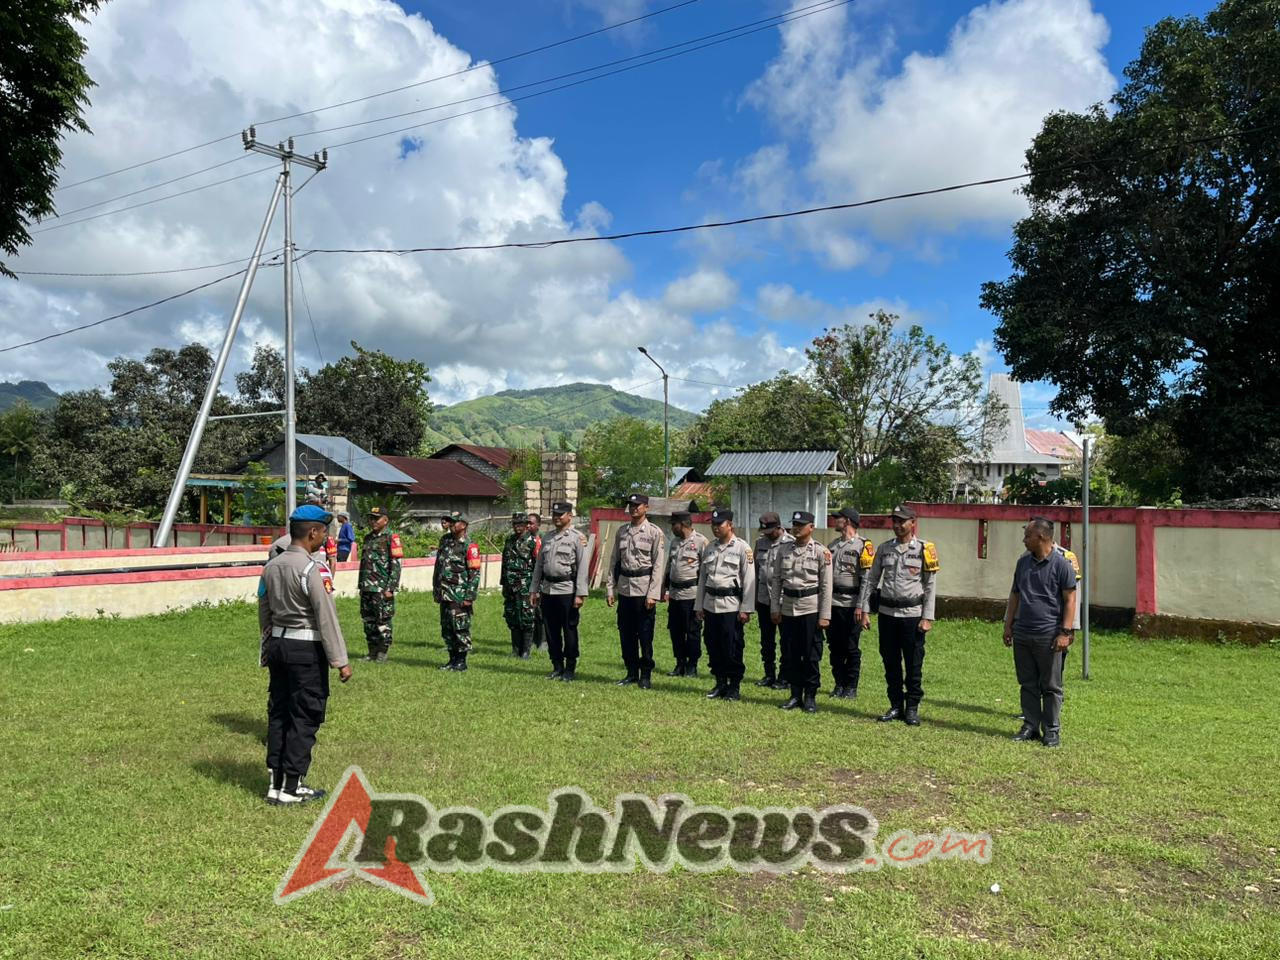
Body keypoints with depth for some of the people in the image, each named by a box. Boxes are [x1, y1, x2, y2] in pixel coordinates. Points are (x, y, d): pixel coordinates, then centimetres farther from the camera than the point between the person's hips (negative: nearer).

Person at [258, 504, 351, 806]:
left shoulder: (271, 566, 7)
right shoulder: (314, 569, -17)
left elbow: (264, 614, 15)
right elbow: (327, 618, -18)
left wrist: (266, 651, 25)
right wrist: (340, 660, -14)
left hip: (277, 645, 8)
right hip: (307, 649, -8)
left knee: (278, 713, 14)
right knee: (304, 716, 1)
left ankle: (276, 783, 21)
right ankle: (291, 788, 6)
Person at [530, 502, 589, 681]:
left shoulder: (577, 538, -4)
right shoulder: (547, 538, 16)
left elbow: (582, 568, -10)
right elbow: (539, 566, 18)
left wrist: (580, 594, -16)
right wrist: (534, 590, 13)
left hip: (567, 590, -6)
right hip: (547, 590, 6)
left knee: (569, 631, 0)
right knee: (551, 631, 10)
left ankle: (570, 669, 10)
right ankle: (557, 667, 21)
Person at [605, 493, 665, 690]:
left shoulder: (655, 532, -3)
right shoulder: (622, 532, 12)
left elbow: (658, 565, -7)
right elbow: (614, 561, 14)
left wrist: (653, 594, -13)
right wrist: (610, 589, 7)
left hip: (644, 590, -5)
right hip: (624, 589, 5)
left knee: (645, 635, -1)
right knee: (626, 634, 9)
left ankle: (645, 675, 9)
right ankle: (632, 673, 21)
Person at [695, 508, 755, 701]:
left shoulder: (742, 548, -6)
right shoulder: (709, 548, 12)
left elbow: (749, 580, -8)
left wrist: (746, 609, -12)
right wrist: (699, 606, 13)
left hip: (731, 605, -6)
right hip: (710, 604, 6)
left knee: (732, 649, -2)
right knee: (713, 648, 10)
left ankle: (734, 687, 10)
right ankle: (720, 683, 22)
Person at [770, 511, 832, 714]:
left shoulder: (821, 552, -5)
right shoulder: (783, 550, 6)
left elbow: (826, 586, -6)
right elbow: (776, 580, 9)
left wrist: (825, 615, -9)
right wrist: (774, 608, 5)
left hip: (811, 608, -4)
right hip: (788, 607, 4)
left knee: (812, 655, 3)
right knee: (790, 654, 9)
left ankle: (810, 696, 14)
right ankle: (796, 695, 21)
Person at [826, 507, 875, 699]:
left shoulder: (863, 545, -7)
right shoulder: (833, 545, 14)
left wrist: (861, 606, -16)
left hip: (851, 604, -6)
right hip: (832, 603, 6)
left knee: (851, 647, 2)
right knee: (834, 646, 9)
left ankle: (851, 687, 12)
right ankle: (839, 684, 20)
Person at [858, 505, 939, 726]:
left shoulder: (924, 549, -2)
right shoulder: (884, 548, 8)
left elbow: (931, 586, -3)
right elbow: (870, 580, 9)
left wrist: (927, 618, -8)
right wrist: (864, 610, 3)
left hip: (913, 614, -4)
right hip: (887, 613, 4)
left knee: (913, 664, 1)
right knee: (890, 662, 9)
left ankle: (912, 708, 13)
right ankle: (896, 706, 21)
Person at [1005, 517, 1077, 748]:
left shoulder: (1062, 564, -8)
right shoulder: (1023, 562, 10)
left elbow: (1070, 600, -9)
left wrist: (1066, 632, -14)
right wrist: (1008, 625, 13)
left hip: (1049, 636, -6)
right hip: (1022, 634, 6)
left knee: (1051, 687, 5)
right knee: (1028, 684, 11)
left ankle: (1052, 730, 14)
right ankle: (1031, 726, 21)